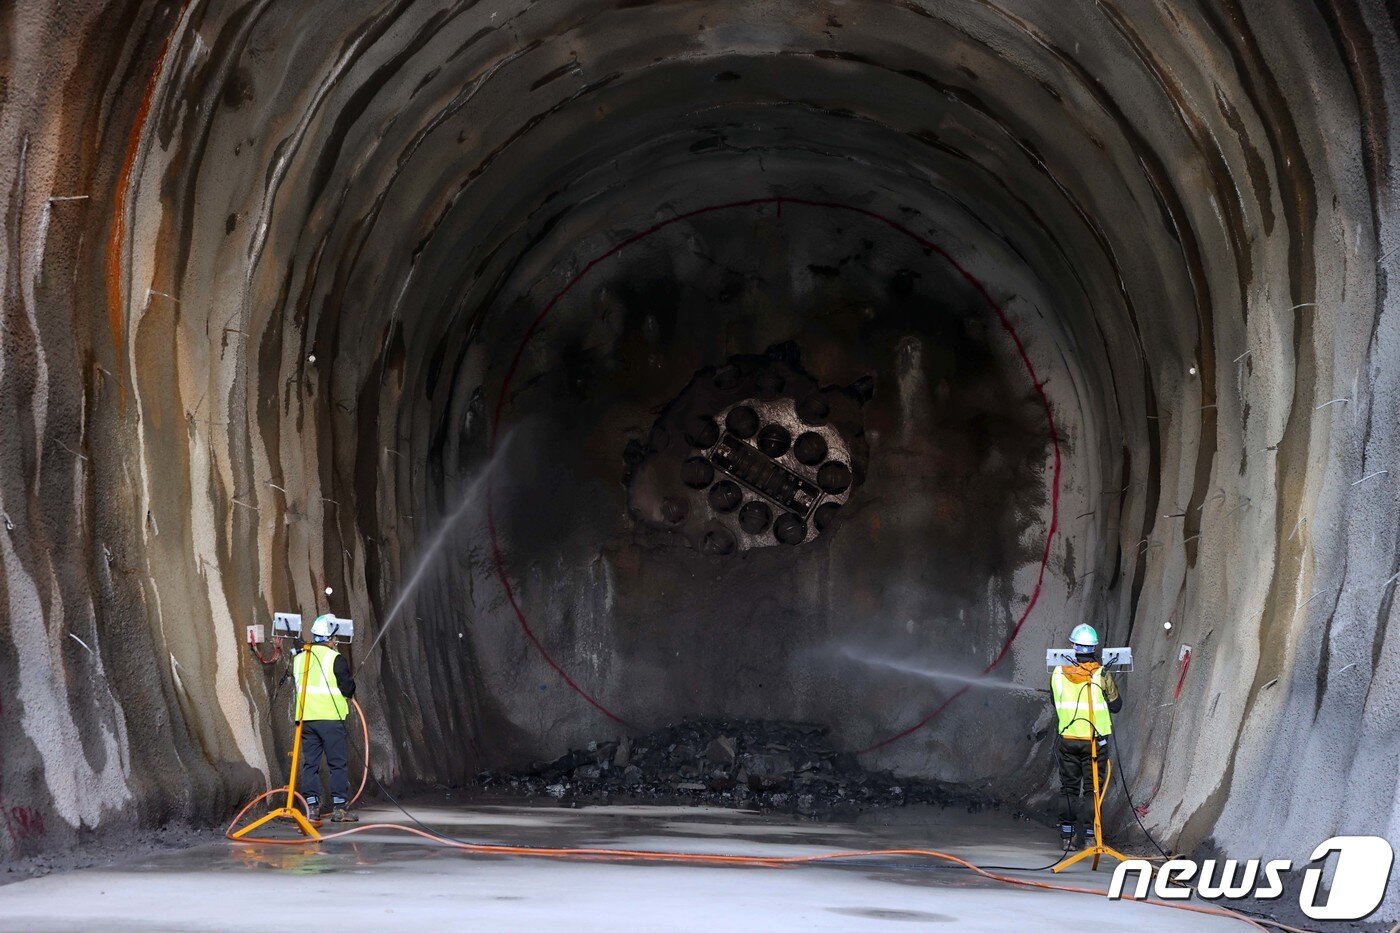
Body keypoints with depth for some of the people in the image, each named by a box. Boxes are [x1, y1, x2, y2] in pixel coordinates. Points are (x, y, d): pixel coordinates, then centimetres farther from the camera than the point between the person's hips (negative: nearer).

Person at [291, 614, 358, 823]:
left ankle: (312, 807, 6)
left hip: (306, 718, 5)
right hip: (330, 718, -5)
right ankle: (339, 807, 0)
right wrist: (350, 683, 12)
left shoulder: (299, 658, 10)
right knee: (337, 763, 1)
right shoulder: (335, 659, -8)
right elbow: (348, 688, -9)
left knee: (310, 763, 8)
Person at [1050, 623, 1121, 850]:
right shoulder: (1102, 676, -13)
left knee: (1069, 788, 11)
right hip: (1095, 740, -2)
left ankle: (1067, 836, 11)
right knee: (1093, 788, 6)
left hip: (1068, 739, 2)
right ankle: (1090, 835, 4)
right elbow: (1116, 705, -2)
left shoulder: (1058, 674, -4)